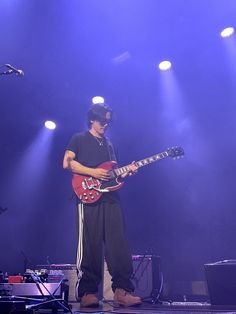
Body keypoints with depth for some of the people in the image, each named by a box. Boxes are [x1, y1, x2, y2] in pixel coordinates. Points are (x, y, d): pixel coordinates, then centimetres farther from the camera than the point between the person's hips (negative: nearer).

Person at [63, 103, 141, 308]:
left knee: (118, 244, -4)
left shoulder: (109, 144, 27)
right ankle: (87, 293, 3)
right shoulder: (79, 139, 11)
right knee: (91, 245, -5)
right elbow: (67, 163, -2)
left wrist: (126, 172, 3)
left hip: (111, 198, 5)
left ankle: (122, 290, -3)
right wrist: (93, 172, -11)